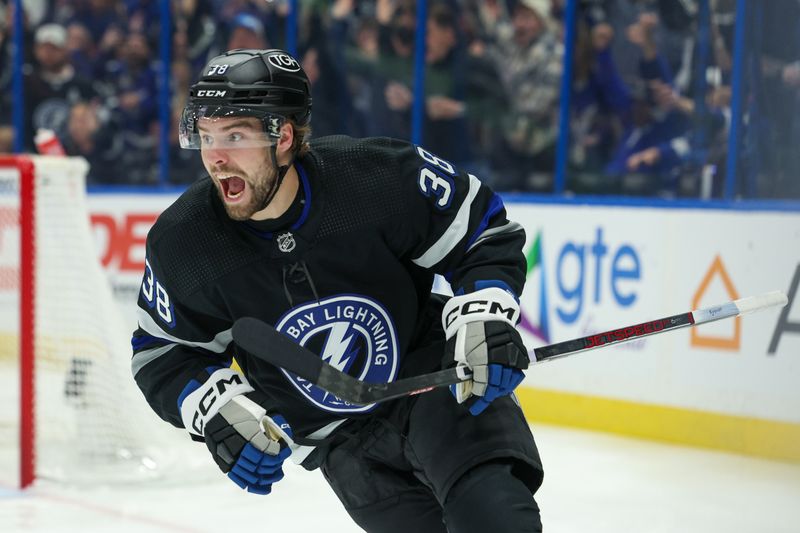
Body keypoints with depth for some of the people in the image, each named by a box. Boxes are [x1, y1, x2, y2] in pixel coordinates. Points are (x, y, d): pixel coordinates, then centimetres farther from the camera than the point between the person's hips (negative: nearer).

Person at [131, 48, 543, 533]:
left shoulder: (384, 178, -23)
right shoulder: (181, 245, -15)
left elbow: (487, 233, -8)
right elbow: (162, 353, 0)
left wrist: (484, 320, -22)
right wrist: (216, 410, -17)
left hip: (436, 377, -2)